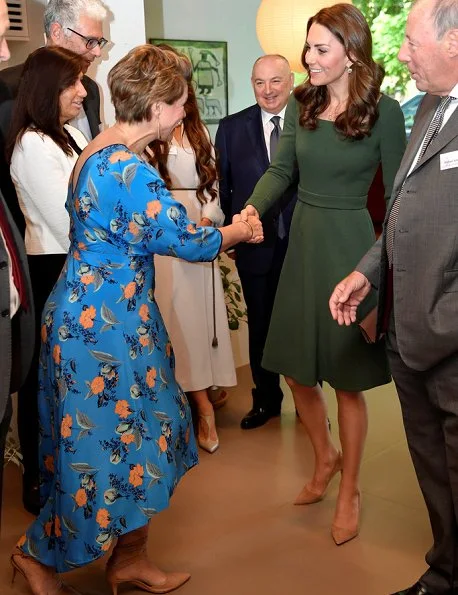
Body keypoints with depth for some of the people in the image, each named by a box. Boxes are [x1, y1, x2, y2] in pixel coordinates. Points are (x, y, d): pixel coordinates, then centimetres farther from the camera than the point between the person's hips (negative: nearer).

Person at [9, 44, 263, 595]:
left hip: (98, 317, 10)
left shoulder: (99, 152, 8)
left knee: (131, 440, 16)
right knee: (110, 445, 5)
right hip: (102, 327, -10)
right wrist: (238, 232, 3)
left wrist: (222, 230, 15)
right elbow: (187, 240, -17)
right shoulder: (128, 170, -23)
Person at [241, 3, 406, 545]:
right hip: (302, 242, 5)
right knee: (296, 368, 13)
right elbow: (281, 169, 4)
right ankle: (325, 459, 40)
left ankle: (349, 491, 26)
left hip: (350, 245, -5)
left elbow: (397, 194, -7)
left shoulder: (383, 111, -10)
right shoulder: (300, 104, 3)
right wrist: (252, 208, -15)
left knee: (347, 378, 6)